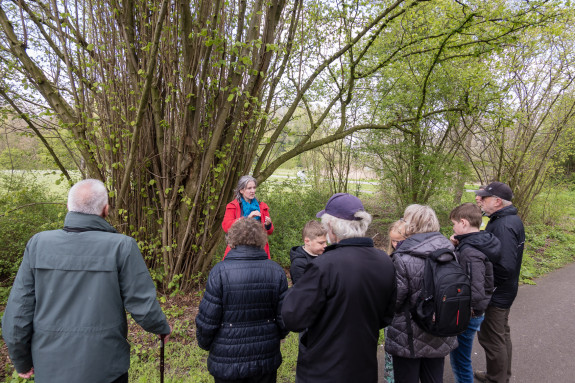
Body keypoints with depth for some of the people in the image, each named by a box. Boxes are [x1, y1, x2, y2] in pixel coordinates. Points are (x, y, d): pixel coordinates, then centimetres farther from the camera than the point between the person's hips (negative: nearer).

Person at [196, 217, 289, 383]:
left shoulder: (220, 271, -18)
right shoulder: (276, 271, -9)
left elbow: (206, 320, -13)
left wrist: (205, 343, 8)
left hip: (227, 363, -2)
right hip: (266, 359, 2)